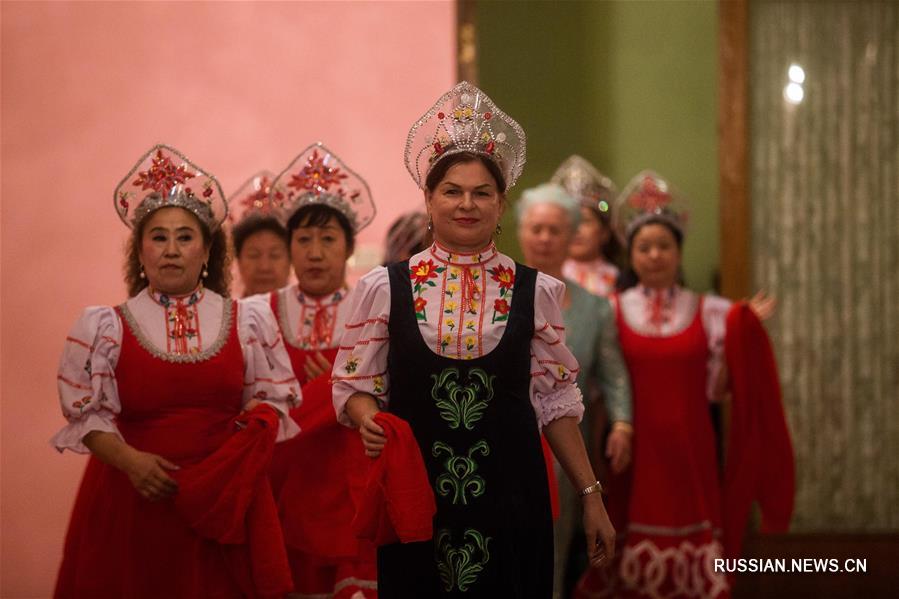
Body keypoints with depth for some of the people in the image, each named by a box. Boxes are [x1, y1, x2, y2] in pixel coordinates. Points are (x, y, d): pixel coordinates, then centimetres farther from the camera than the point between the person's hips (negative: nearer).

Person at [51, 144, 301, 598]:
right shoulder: (105, 328, 2)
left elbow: (273, 398, 9)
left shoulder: (248, 321, 7)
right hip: (134, 500, -1)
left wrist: (255, 432, -11)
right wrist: (130, 460, -16)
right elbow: (88, 415, -1)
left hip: (224, 499, 1)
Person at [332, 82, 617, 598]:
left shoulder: (535, 292, 2)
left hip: (510, 493, 0)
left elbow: (556, 401, 6)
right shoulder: (384, 288, 0)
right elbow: (355, 386, 6)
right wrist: (368, 418, -16)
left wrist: (591, 495, 4)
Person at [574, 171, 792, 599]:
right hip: (635, 452, -1)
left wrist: (740, 336, -5)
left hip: (689, 452, 1)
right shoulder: (613, 311, 4)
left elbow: (715, 388, 3)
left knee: (691, 555, -1)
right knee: (630, 558, 0)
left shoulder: (708, 312, 6)